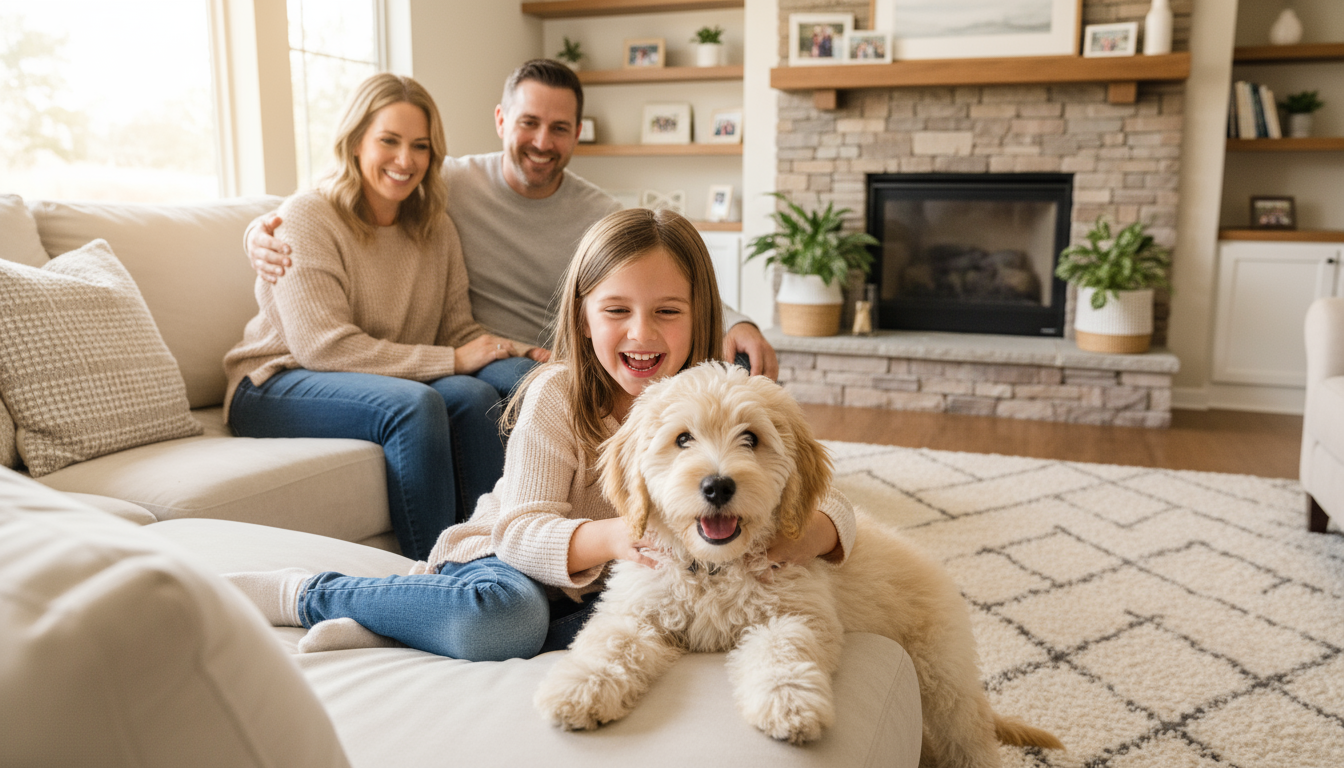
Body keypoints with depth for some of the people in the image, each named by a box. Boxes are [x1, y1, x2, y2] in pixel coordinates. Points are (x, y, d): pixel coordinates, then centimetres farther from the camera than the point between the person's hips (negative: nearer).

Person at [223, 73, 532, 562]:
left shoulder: (435, 230, 9)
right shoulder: (306, 218, -10)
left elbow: (459, 330, 5)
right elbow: (324, 345, -20)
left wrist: (517, 350, -17)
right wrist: (451, 361, -22)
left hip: (389, 380, 5)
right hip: (278, 386, -5)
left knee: (473, 394, -26)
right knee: (415, 403, -33)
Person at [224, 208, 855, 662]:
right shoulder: (556, 396, -15)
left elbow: (831, 504, -12)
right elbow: (522, 530, -22)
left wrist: (804, 534, -38)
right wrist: (612, 537, -43)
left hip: (612, 589, 4)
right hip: (509, 559, -4)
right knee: (504, 615, -38)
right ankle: (308, 592, -10)